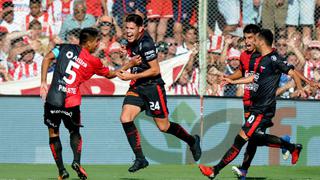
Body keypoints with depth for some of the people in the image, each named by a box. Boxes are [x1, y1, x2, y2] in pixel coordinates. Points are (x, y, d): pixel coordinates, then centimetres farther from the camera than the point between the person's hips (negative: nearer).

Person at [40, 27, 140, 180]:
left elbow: (47, 58, -4)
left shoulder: (64, 48, 8)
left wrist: (43, 82, -4)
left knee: (53, 133, 15)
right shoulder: (94, 62, 6)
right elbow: (110, 74, 22)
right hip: (72, 103, 0)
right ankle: (76, 161, -3)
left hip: (53, 98, 0)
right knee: (75, 133, 22)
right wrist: (131, 64, 33)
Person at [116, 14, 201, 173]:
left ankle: (192, 141, 31)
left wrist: (131, 76, -22)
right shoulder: (132, 42, 5)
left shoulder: (146, 44, -21)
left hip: (153, 86, -8)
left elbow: (155, 70, -21)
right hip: (137, 87, 8)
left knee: (163, 127, 3)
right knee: (125, 119, -12)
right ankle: (140, 159, -5)